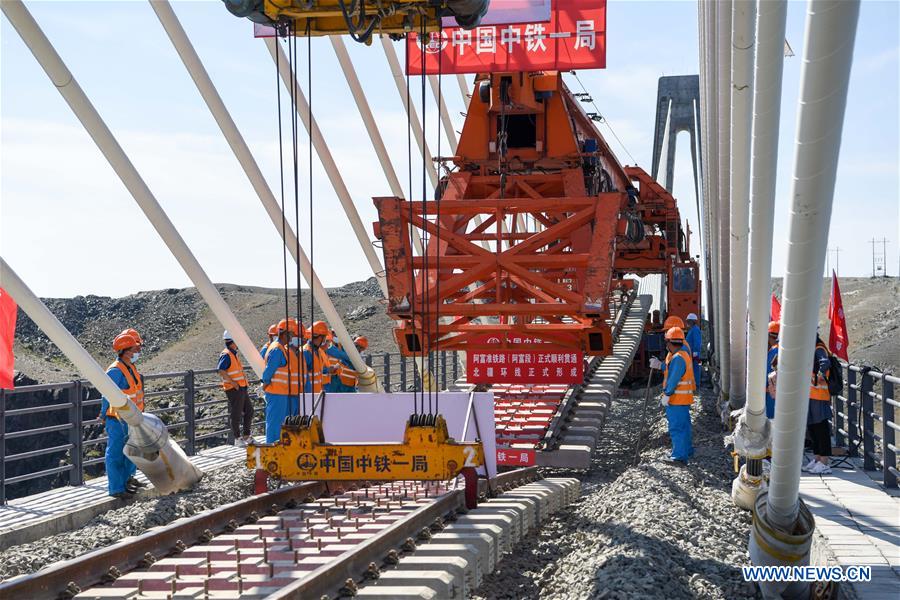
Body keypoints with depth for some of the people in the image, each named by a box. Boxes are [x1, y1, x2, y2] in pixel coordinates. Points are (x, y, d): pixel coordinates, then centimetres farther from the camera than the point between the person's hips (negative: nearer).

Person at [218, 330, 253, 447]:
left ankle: (246, 436, 22)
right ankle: (237, 439, 6)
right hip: (234, 389, -10)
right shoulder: (226, 355, -13)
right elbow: (221, 371, -25)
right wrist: (233, 382, -22)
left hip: (242, 388, 10)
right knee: (236, 415, -2)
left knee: (249, 411, 13)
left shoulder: (234, 354, 16)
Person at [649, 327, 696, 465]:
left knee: (676, 427, -8)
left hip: (677, 399, -11)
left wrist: (666, 395, -20)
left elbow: (674, 379, -23)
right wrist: (660, 365, 10)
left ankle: (679, 456, -8)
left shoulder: (678, 358, -20)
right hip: (683, 398, 11)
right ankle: (687, 450, 31)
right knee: (684, 425, 20)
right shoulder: (683, 355, 14)